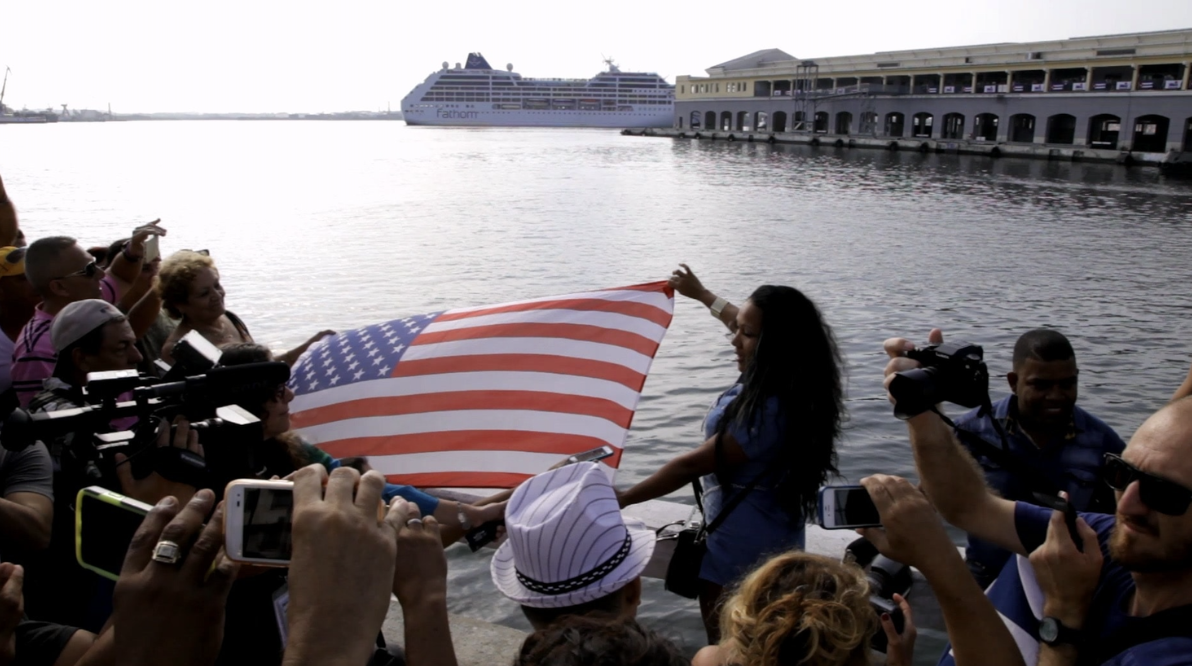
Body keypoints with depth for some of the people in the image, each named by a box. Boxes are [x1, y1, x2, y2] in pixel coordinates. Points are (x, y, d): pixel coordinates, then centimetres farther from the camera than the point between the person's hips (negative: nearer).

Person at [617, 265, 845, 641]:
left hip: (740, 552, -10)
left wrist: (621, 499, -19)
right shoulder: (786, 383, -3)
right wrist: (701, 294, 31)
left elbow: (691, 466, -27)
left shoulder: (767, 411, -32)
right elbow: (746, 324, 18)